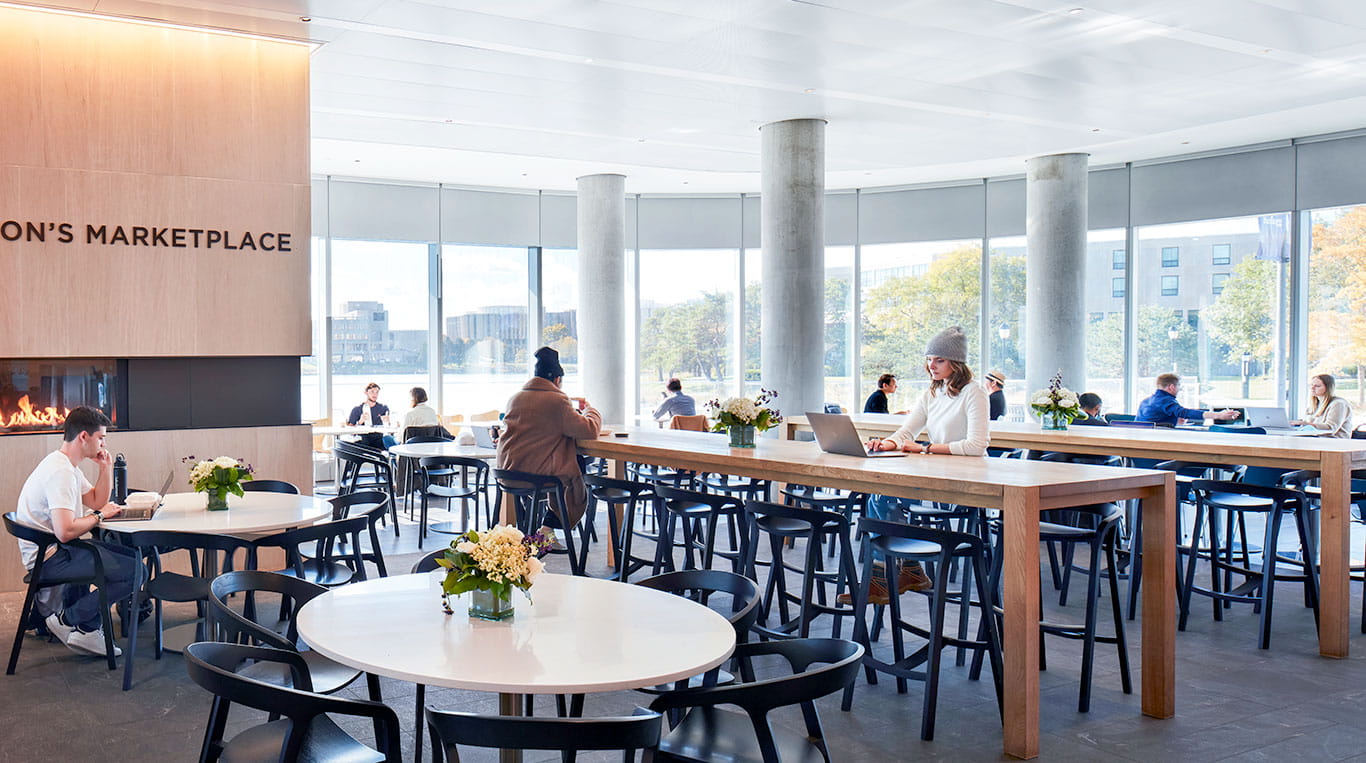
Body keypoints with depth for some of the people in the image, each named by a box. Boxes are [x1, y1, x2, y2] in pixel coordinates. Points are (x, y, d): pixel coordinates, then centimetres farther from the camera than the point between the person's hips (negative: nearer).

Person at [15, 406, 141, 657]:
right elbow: (65, 531, -31)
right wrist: (99, 516, -15)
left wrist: (106, 469, 8)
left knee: (130, 554, 19)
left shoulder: (68, 467, 12)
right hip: (49, 559, -11)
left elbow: (96, 502, 20)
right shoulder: (60, 472, -22)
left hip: (56, 550, 11)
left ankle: (88, 629, 15)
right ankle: (67, 619, -2)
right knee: (135, 571, -17)